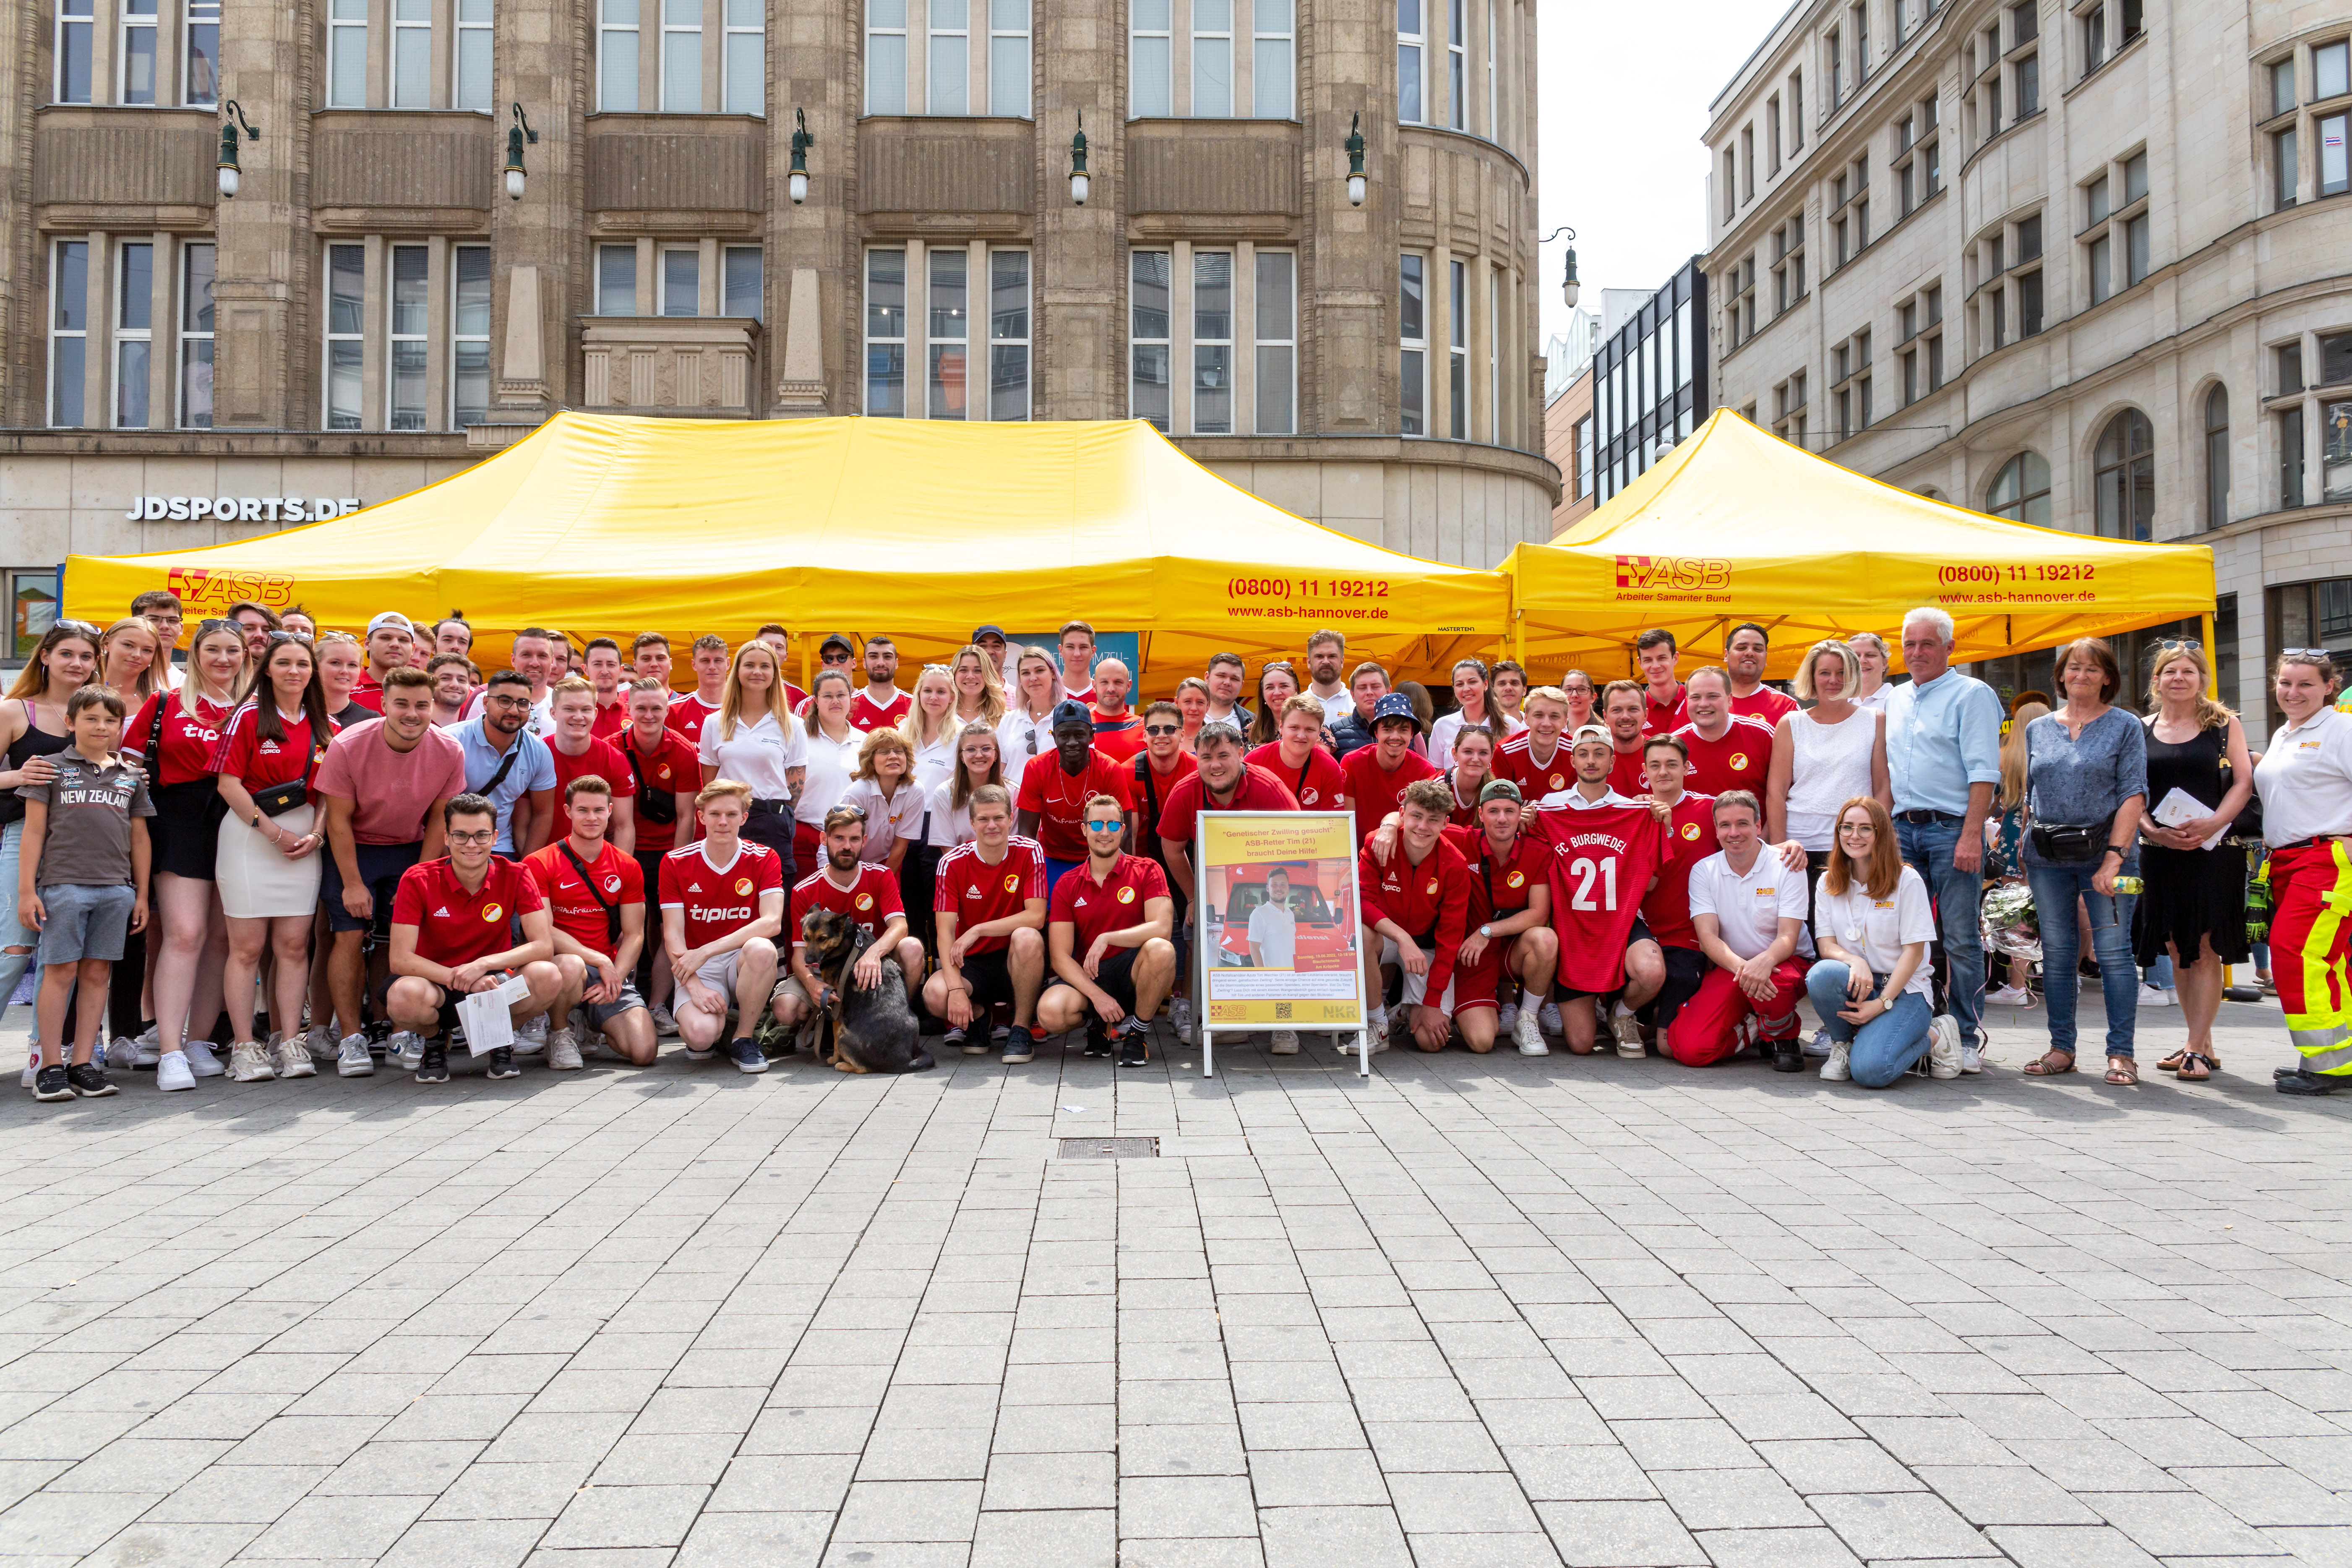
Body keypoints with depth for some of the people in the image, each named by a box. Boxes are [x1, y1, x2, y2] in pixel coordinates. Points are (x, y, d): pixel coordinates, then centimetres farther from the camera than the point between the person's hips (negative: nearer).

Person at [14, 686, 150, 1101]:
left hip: (116, 889, 3)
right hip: (63, 884, -3)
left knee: (97, 974, 4)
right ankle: (51, 1066, 3)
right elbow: (34, 831, 3)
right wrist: (26, 891, -3)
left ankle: (83, 1064, 9)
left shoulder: (131, 777, 15)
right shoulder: (52, 769, 5)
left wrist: (142, 895, 15)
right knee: (60, 972, -3)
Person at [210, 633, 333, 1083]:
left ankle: (289, 1043, 9)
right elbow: (229, 783, -6)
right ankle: (244, 1047, 5)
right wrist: (273, 830, -11)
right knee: (248, 946, -1)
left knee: (294, 944, 3)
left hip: (305, 839, 3)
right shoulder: (248, 717, -1)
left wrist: (315, 834, -4)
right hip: (248, 837, -3)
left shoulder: (325, 726, 11)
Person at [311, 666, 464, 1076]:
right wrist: (352, 883, -14)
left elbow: (439, 820, -4)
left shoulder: (449, 751, -14)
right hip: (353, 849, -2)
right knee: (349, 936, -10)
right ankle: (351, 1037, -5)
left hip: (412, 851, 2)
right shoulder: (347, 747, -21)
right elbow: (339, 820, -14)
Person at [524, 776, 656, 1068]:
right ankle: (560, 1033, -7)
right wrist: (600, 960, -17)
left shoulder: (627, 867, 9)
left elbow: (634, 936, 7)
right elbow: (543, 932, -9)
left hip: (610, 969, 3)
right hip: (556, 963, -3)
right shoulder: (539, 864, -2)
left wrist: (613, 980, -11)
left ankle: (595, 1024, 20)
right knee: (571, 966, -41)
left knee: (644, 1052, -17)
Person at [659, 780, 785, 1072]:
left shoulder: (764, 859, -3)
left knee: (761, 949, -37)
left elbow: (772, 922, -18)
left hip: (743, 960, 1)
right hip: (697, 968, 0)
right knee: (700, 1033, -31)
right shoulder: (675, 862, -1)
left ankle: (743, 1038, -13)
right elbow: (672, 936, -5)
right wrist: (695, 986, -21)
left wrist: (705, 952, -23)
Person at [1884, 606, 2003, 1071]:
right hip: (1903, 828, 6)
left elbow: (1983, 771, -9)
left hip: (1952, 827, -6)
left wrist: (1971, 836, -17)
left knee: (1961, 937, -3)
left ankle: (1965, 1037, 3)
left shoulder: (1972, 694, -2)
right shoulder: (1894, 700, 18)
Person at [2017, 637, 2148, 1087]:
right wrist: (2025, 854, 9)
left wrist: (2114, 857, -15)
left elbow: (2133, 795, -5)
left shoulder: (2126, 727, 2)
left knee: (2114, 951, -4)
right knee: (2056, 952, 7)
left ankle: (2121, 1053, 2)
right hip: (2047, 856, 4)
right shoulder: (2038, 729, 14)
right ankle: (2061, 1048, 14)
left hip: (2106, 851, -4)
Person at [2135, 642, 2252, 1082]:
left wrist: (2211, 824, -17)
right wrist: (2152, 830, -10)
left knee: (2204, 950, -6)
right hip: (2160, 852, 3)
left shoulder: (2224, 724, 2)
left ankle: (2196, 1050, -4)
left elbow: (2243, 782, -2)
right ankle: (2202, 1044, 19)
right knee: (2177, 951, 8)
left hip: (2212, 850, -3)